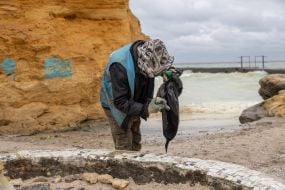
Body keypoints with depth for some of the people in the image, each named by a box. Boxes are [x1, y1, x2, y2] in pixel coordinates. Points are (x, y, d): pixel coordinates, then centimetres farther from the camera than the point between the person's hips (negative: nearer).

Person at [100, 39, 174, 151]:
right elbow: (120, 102, -34)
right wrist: (145, 108, -42)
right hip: (116, 106, -7)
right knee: (124, 147, -7)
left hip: (133, 104, 7)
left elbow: (162, 63, 6)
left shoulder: (146, 54, -19)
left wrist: (168, 71, -17)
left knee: (135, 144, 16)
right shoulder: (120, 66, -38)